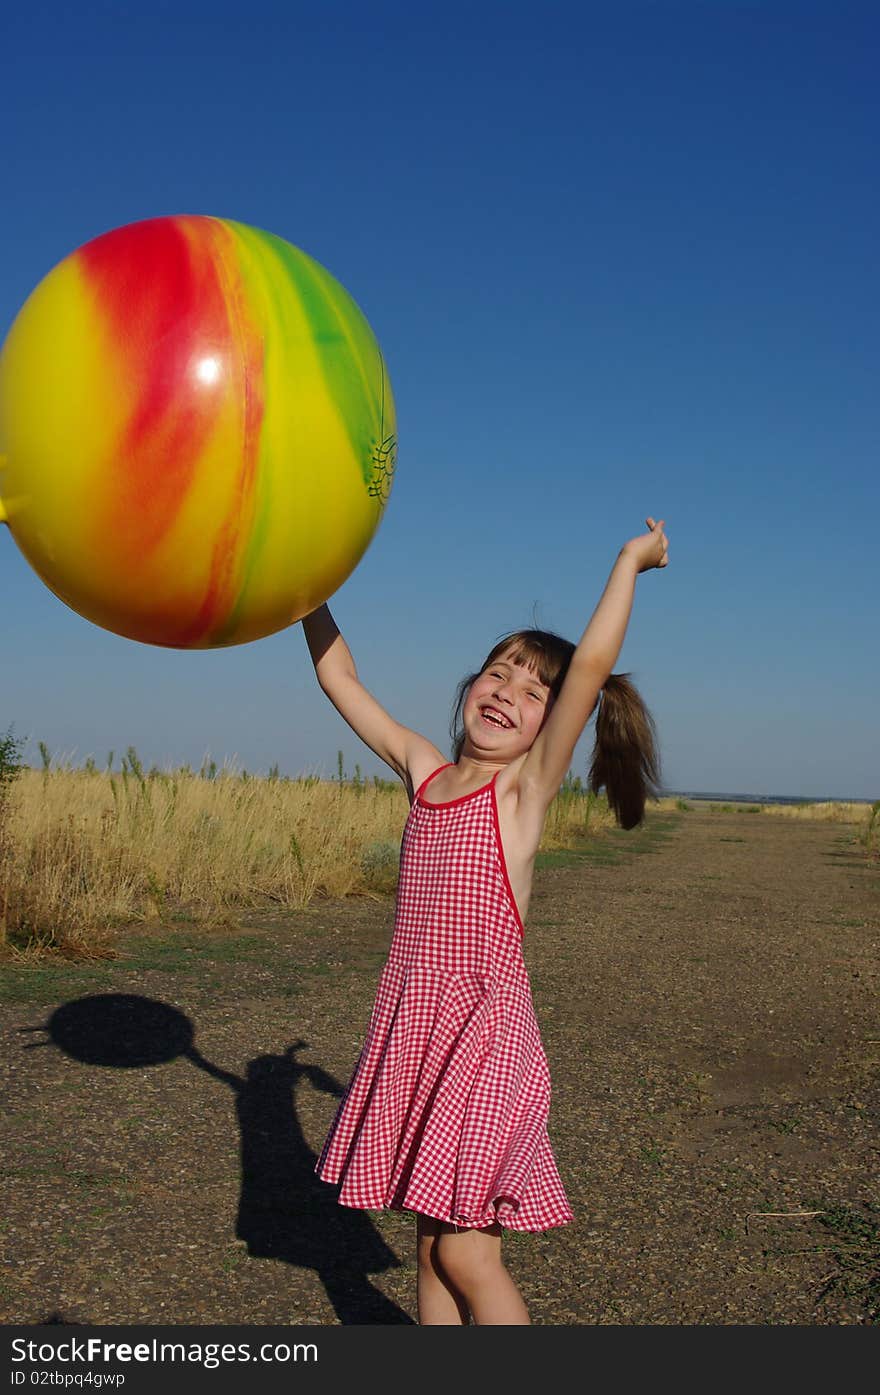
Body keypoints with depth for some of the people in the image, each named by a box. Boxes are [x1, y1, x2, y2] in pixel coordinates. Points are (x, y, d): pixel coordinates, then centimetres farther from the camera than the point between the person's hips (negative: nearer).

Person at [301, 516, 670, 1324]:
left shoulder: (528, 787, -7)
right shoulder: (422, 771, 7)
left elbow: (592, 663, -18)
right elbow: (341, 679, 13)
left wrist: (632, 559, -9)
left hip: (487, 1030, -5)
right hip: (411, 1025, 5)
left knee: (467, 1254, -2)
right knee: (433, 1243, 14)